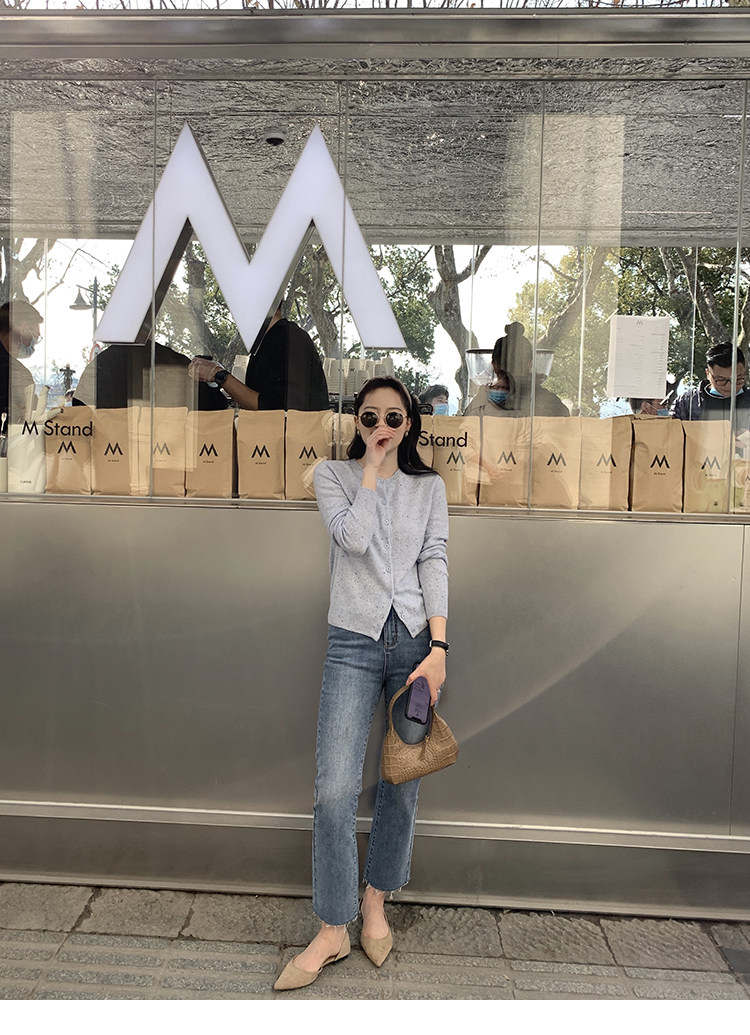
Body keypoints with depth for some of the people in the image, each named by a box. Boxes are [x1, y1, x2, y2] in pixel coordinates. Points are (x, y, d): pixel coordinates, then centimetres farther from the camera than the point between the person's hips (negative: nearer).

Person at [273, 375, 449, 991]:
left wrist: (438, 648, -7)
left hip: (416, 640, 2)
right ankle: (333, 930, 11)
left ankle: (376, 901, 31)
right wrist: (371, 470, -4)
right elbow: (353, 536, -12)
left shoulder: (429, 486, 10)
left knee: (404, 781, 9)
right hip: (354, 641, -1)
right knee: (335, 787, -7)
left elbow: (435, 563, 1)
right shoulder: (332, 475, 7)